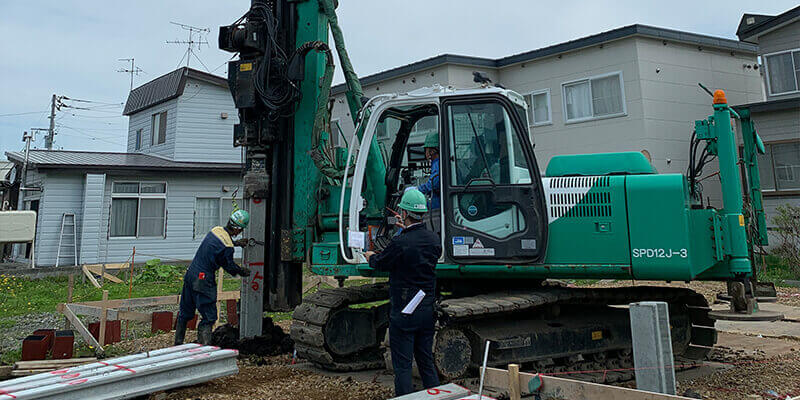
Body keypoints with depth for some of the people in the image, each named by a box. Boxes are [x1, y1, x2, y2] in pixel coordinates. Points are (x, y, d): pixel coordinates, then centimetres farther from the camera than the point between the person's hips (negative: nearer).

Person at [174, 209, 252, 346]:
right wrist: (242, 271, 14)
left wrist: (236, 242, 23)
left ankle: (178, 343, 33)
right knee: (209, 317, 0)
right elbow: (229, 266, -3)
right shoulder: (227, 247, -19)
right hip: (203, 281, -9)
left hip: (190, 274, 9)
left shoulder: (216, 230, 2)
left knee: (185, 313, 21)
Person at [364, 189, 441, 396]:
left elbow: (381, 263, -4)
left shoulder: (400, 243, -20)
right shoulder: (434, 239, 0)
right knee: (426, 362, 18)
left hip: (404, 312, -7)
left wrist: (370, 256, 20)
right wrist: (407, 231, 33)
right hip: (427, 310, 7)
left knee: (402, 365, 3)